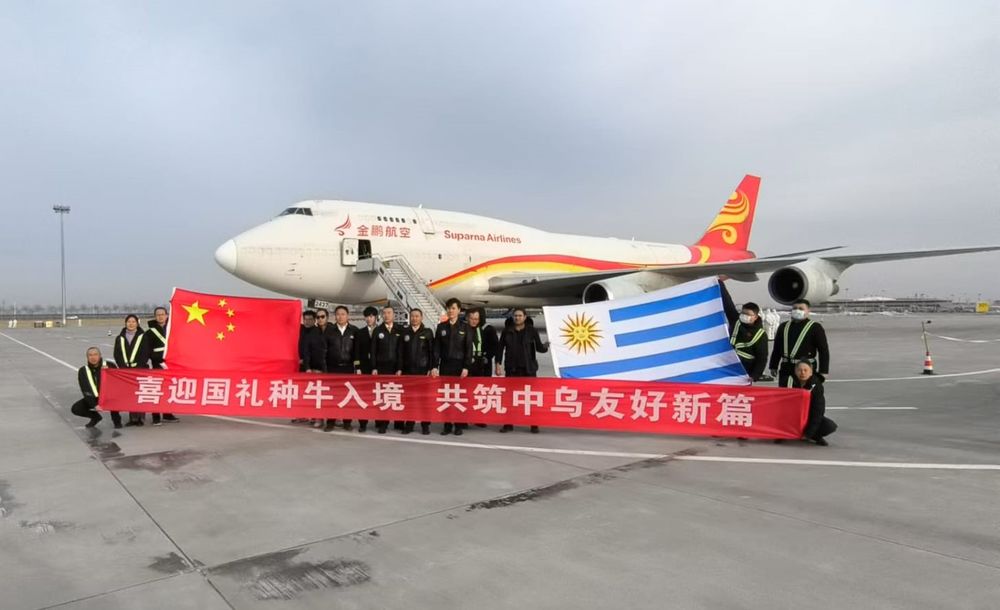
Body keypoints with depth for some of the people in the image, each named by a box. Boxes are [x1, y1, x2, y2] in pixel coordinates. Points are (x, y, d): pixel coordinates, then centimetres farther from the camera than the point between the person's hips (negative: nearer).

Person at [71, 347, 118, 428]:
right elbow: (85, 391, -10)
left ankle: (116, 418, -9)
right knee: (75, 409, -15)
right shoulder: (83, 371, -6)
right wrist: (94, 405, -21)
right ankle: (96, 417, 15)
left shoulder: (110, 366, -11)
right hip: (94, 398, 3)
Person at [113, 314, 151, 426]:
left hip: (140, 369, -3)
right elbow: (117, 355, 8)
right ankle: (132, 417, 7)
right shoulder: (120, 338, 12)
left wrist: (138, 366, -12)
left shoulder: (143, 337, 2)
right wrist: (123, 366, -6)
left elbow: (146, 353, -3)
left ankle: (140, 417, -1)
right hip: (125, 370, 3)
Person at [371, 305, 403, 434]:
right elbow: (373, 351, 6)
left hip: (394, 368, 0)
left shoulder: (400, 331, 6)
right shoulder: (377, 331, 8)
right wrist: (373, 368, -2)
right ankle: (380, 423, 2)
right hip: (380, 367, 0)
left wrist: (400, 369, -2)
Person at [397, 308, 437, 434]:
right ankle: (409, 424, 10)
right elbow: (400, 352, 7)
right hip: (408, 370, 2)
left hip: (423, 370, -2)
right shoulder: (404, 332, 9)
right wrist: (399, 368, 1)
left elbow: (433, 351, 1)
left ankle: (425, 425, 8)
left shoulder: (428, 332, 4)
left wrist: (432, 368, -6)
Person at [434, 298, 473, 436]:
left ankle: (459, 425, 7)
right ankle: (447, 425, 9)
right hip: (445, 366, 2)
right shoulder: (441, 327, 8)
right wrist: (435, 366, -2)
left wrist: (466, 367, -10)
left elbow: (469, 349, -2)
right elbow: (437, 348, 6)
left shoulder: (465, 327, 1)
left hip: (459, 366, -2)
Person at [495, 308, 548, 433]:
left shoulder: (532, 330, -1)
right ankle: (508, 423, 15)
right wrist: (498, 364, -2)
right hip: (511, 368, 1)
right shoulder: (507, 330, 2)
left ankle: (534, 424, 11)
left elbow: (539, 347, -1)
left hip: (528, 368, -1)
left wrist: (545, 346, -19)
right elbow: (500, 347, 4)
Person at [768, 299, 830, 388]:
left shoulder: (815, 327, 0)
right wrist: (773, 367, 16)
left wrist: (823, 371, -9)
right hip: (786, 369, 5)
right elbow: (776, 349, 19)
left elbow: (823, 350, -3)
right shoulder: (783, 327, 15)